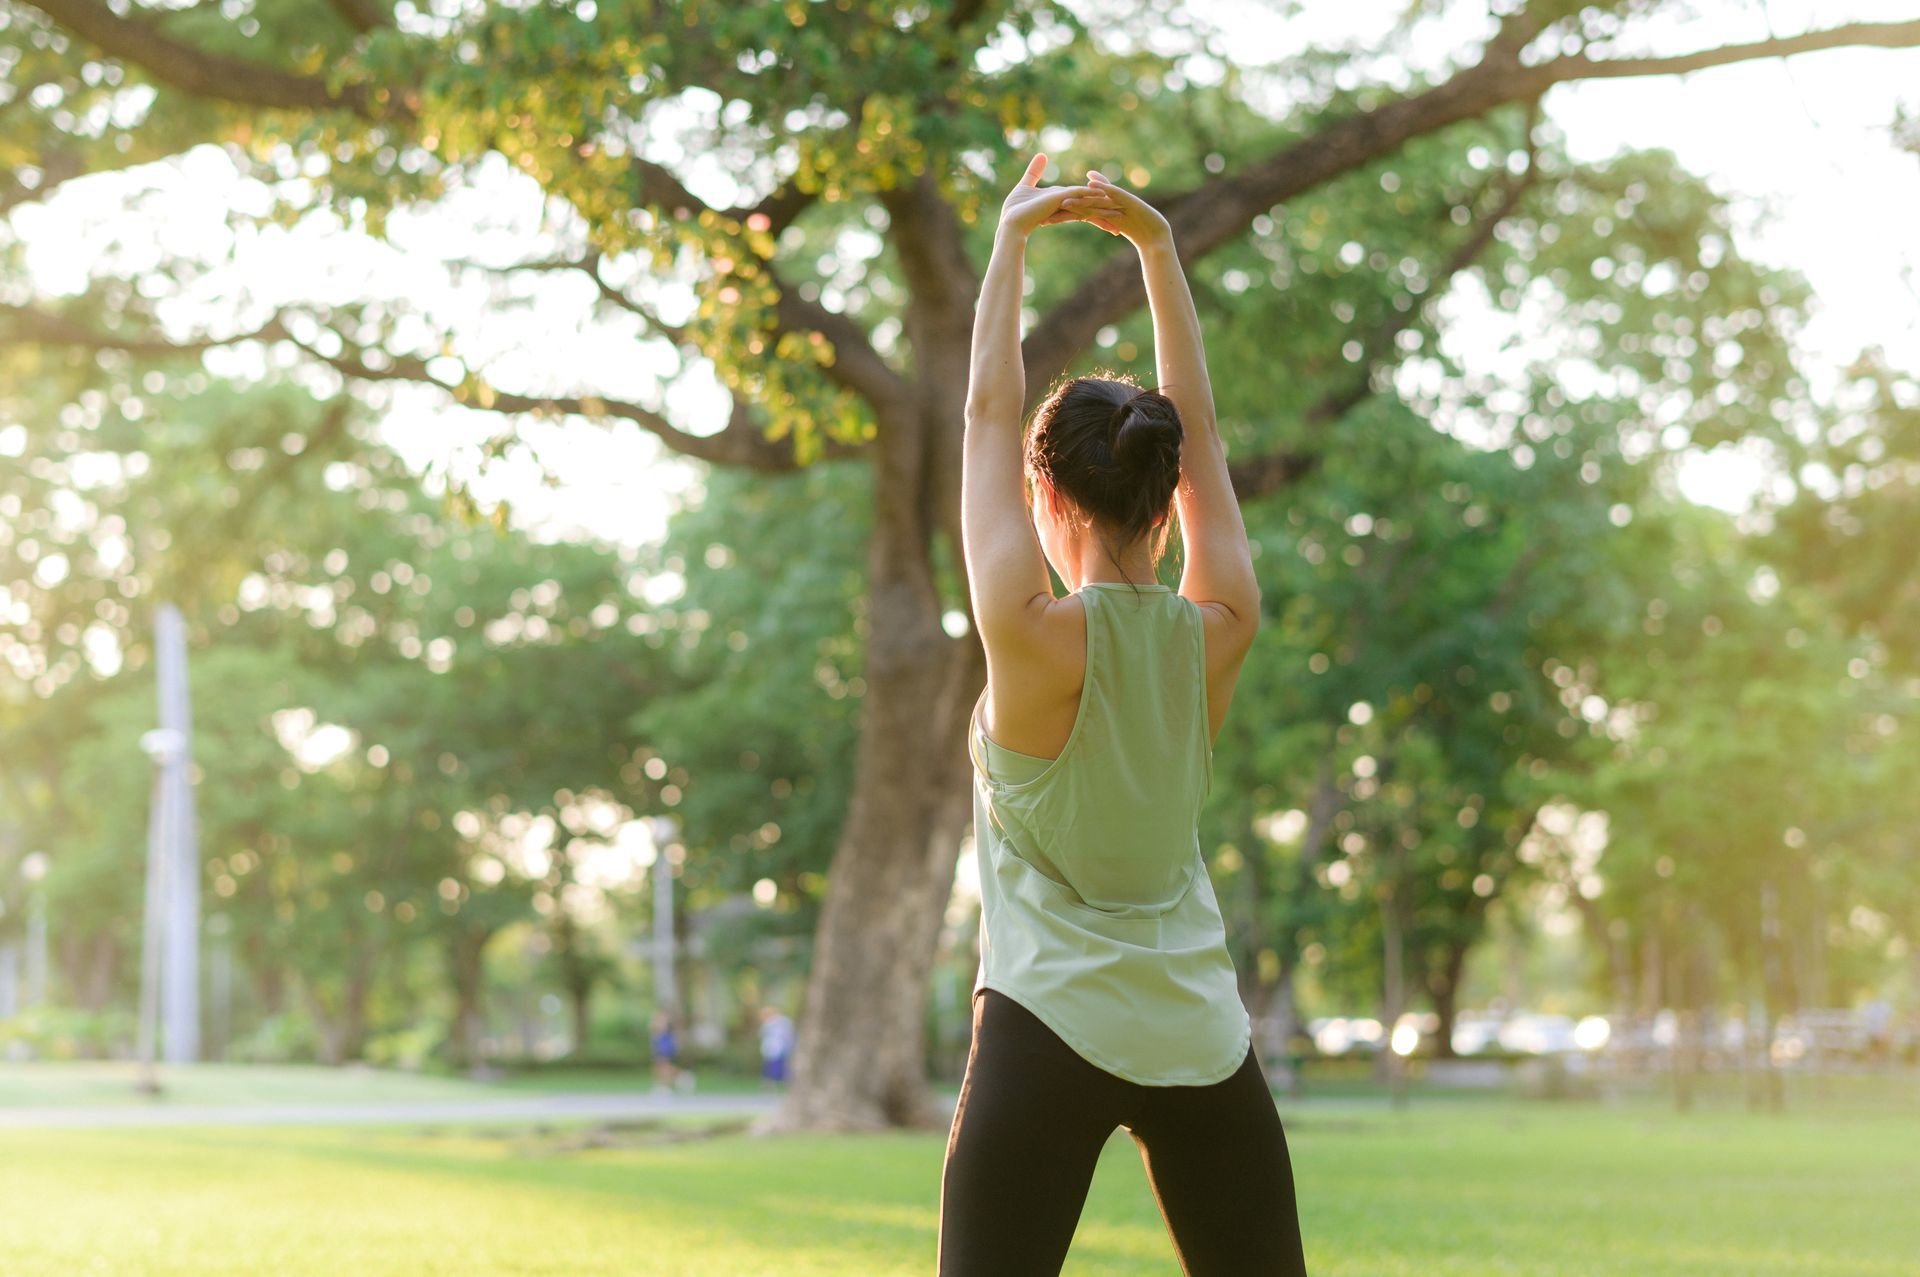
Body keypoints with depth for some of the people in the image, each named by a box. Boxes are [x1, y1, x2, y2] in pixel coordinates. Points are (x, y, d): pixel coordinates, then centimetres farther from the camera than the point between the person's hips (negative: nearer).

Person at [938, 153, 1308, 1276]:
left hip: (1049, 1032, -4)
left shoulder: (1037, 640, -12)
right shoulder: (1216, 638, -1)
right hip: (1202, 1043, 4)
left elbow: (989, 413, -3)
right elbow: (1201, 436, 10)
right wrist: (1158, 248, 13)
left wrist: (1013, 241, 6)